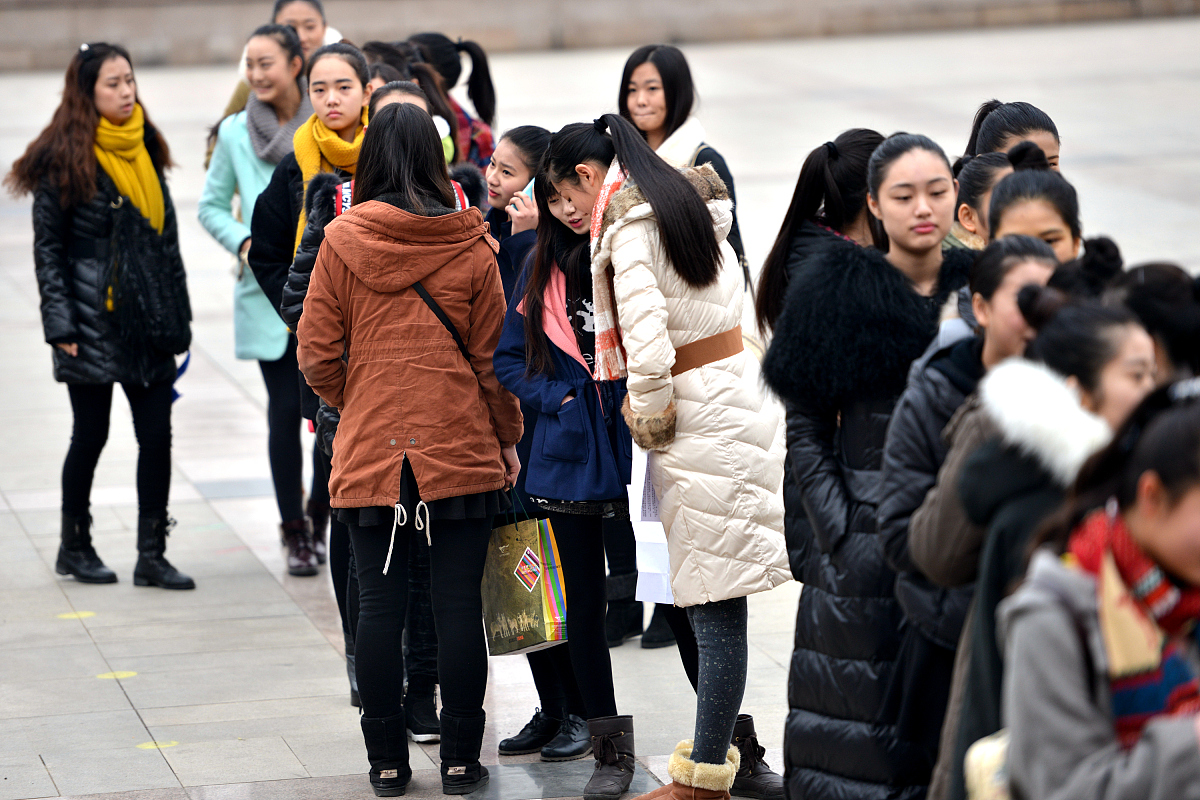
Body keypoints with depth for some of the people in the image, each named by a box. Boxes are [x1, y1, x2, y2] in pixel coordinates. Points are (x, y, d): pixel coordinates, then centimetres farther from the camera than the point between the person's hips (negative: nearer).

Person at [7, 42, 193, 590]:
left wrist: (178, 314, 13)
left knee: (157, 432, 1)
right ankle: (74, 546, 22)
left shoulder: (144, 149, 10)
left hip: (146, 319, 5)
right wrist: (60, 323, -12)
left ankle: (151, 555, 7)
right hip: (93, 318, -5)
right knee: (91, 435, 5)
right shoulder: (65, 160, -7)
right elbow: (47, 247, -7)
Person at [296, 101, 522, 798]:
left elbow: (318, 356, 0)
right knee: (459, 606, 4)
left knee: (379, 606, 6)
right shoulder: (471, 245, -3)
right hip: (463, 452, 0)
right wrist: (508, 439, 14)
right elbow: (492, 357, 2)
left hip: (370, 453, 0)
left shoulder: (342, 241, -3)